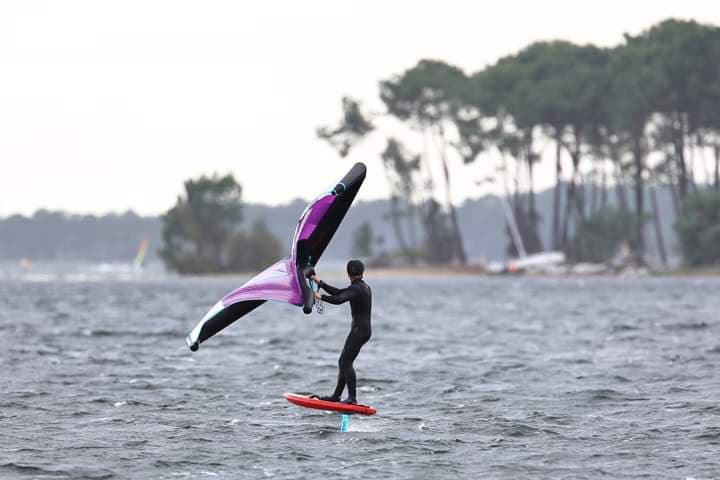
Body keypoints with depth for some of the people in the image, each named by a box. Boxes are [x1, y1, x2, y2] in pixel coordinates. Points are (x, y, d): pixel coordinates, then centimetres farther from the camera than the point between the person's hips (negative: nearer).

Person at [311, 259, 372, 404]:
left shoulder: (356, 289, -14)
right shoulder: (364, 287, 16)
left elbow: (338, 300, -29)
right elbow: (339, 293, 22)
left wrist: (321, 297, -16)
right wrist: (320, 283, 24)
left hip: (359, 329, -10)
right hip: (364, 329, 10)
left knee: (346, 363, -14)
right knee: (343, 362, 12)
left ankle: (352, 397, -19)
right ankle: (336, 395, 14)